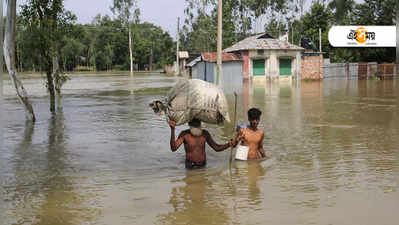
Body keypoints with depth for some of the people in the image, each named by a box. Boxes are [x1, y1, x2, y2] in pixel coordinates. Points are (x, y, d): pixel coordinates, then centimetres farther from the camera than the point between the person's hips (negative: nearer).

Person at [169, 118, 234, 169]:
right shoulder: (184, 134, -12)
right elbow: (173, 148, -25)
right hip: (191, 166, -3)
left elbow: (217, 148, 4)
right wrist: (172, 130, -33)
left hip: (203, 166, 3)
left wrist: (228, 144, -16)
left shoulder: (205, 133, -2)